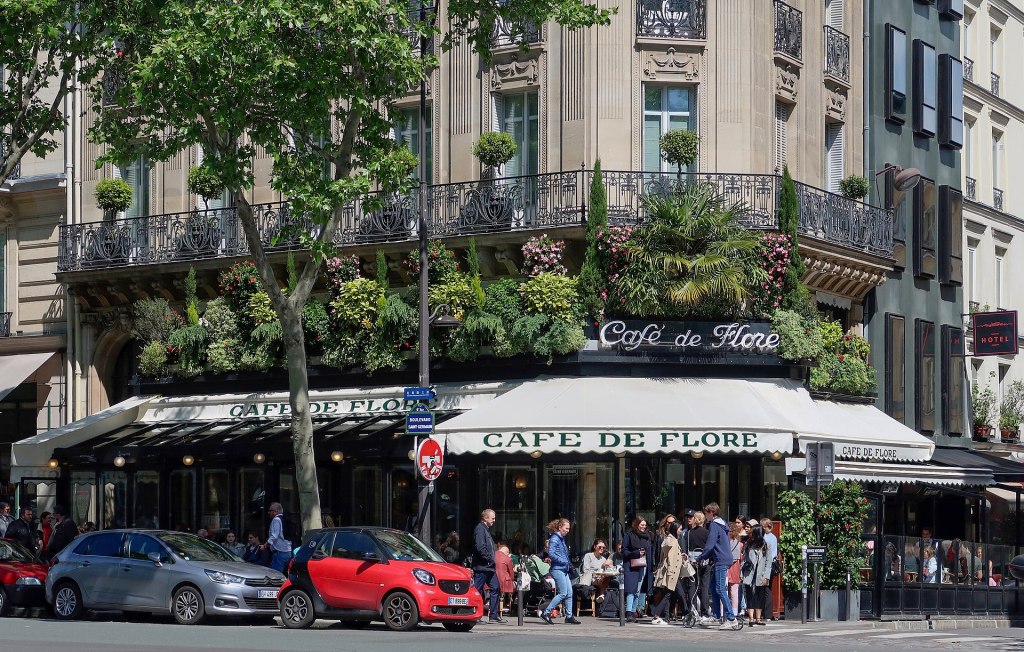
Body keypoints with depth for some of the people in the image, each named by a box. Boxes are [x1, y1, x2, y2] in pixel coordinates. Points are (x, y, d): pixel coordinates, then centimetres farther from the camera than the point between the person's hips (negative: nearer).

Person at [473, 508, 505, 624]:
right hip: (481, 566, -10)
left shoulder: (486, 529, 20)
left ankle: (494, 615, 11)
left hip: (489, 567, 10)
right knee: (477, 591, -5)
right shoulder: (480, 529, -12)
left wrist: (492, 560, 13)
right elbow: (480, 548, -22)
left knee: (496, 588, 8)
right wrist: (490, 559, -16)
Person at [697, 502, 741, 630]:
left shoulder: (714, 525, -11)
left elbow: (710, 545, -17)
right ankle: (716, 616, 22)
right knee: (714, 587, 16)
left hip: (721, 561, -10)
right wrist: (710, 557, 20)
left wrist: (700, 558, -7)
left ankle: (732, 619, -18)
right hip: (725, 559, 10)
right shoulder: (722, 525, 19)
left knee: (720, 589, -12)